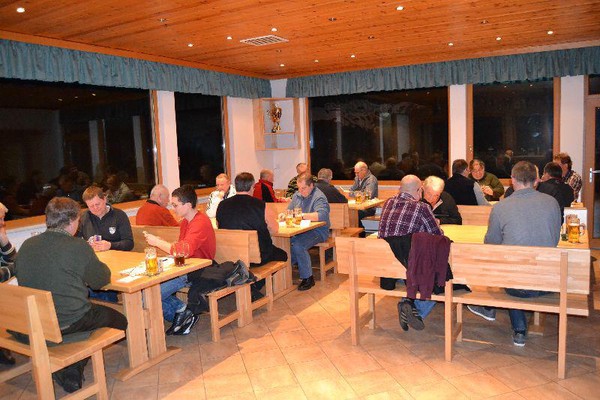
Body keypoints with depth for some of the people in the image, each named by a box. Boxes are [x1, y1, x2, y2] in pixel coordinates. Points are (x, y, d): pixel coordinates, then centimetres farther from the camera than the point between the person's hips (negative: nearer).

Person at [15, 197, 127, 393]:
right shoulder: (78, 247, -17)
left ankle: (69, 369, 16)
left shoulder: (26, 245, 1)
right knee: (119, 320, 13)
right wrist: (99, 265, 15)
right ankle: (72, 370, 8)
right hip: (69, 322, -7)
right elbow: (101, 279, -8)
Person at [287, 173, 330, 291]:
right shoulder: (297, 195, 15)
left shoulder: (319, 197, -10)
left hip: (317, 231, -7)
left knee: (298, 245, -31)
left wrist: (301, 215, -22)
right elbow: (289, 210, 25)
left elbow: (322, 215, -26)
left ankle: (307, 278, -15)